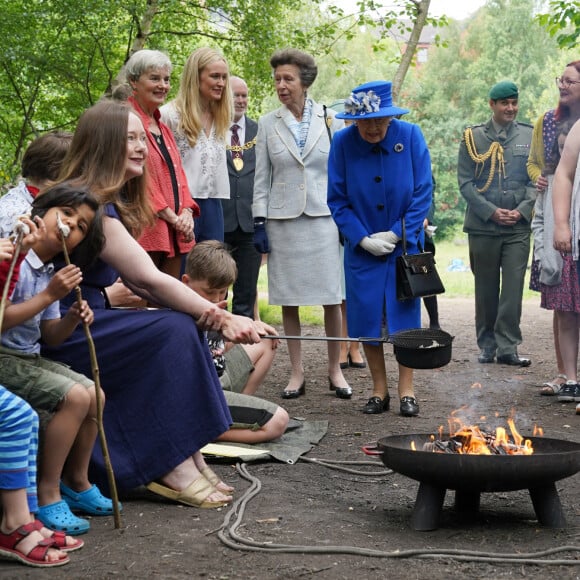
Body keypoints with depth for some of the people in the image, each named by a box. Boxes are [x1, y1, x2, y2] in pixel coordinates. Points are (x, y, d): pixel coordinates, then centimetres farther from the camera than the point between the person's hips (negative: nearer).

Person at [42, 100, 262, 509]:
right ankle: (173, 468, -16)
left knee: (185, 328, -5)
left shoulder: (111, 202, 14)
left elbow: (136, 282, 5)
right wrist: (221, 317, -15)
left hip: (89, 319, 9)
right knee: (172, 332, -21)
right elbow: (148, 278, -22)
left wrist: (204, 312, -12)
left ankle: (191, 458, -7)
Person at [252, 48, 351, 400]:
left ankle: (336, 370, 13)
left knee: (331, 298, 1)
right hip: (282, 220, 1)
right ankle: (297, 373, 13)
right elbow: (261, 177, 6)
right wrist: (260, 222, 0)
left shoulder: (331, 121, 3)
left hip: (323, 217, -1)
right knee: (288, 300, 4)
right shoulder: (268, 124, 5)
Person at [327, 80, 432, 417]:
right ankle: (379, 391, 16)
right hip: (362, 247, 1)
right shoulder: (343, 142, -8)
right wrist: (363, 239, -11)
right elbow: (337, 199, -4)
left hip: (405, 243, -1)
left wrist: (397, 234, -12)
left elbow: (423, 193, -7)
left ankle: (407, 391, 11)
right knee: (367, 318, 3)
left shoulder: (410, 136, -10)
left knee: (404, 315, 0)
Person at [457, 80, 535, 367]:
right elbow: (465, 182, 0)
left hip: (518, 227, 0)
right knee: (486, 290, 7)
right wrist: (492, 212, -10)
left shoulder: (530, 136, 8)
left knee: (513, 288, -5)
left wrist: (522, 210, -8)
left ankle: (507, 347, 1)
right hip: (482, 226, 0)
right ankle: (487, 344, 18)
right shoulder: (473, 137, 4)